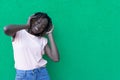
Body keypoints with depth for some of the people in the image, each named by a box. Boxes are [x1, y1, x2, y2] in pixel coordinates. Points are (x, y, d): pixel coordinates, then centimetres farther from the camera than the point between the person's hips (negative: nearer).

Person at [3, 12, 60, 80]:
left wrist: (50, 35, 3)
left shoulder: (43, 40, 9)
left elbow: (56, 58, -2)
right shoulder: (19, 33, 2)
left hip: (42, 74, 3)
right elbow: (6, 29, -22)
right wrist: (27, 25, -7)